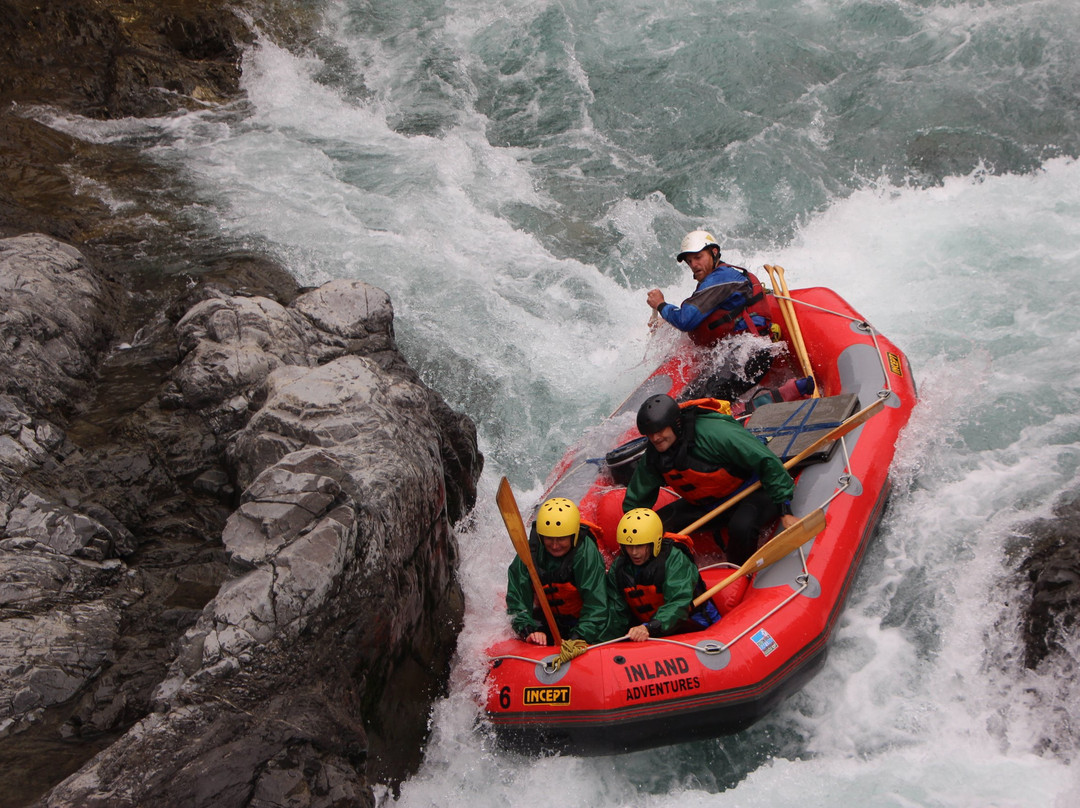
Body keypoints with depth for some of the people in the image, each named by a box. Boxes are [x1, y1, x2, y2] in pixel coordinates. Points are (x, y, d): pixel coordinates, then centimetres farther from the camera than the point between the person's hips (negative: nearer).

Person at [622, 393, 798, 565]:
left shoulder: (714, 432, -32)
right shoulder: (653, 456, -10)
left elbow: (767, 462, -28)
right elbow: (634, 501, 5)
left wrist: (784, 512, -26)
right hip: (705, 504, 6)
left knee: (741, 527, -38)